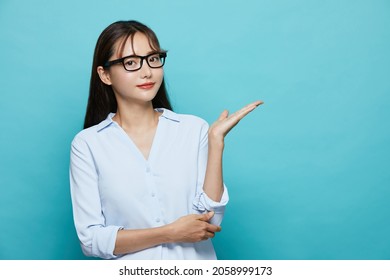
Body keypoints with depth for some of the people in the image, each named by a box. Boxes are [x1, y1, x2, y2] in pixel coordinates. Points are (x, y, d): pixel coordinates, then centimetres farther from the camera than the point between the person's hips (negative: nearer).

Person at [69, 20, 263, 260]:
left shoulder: (194, 129, -1)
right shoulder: (87, 144, -3)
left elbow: (209, 223, -5)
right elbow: (91, 239, -5)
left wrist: (216, 139, -10)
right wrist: (171, 233, -12)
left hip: (194, 265, 1)